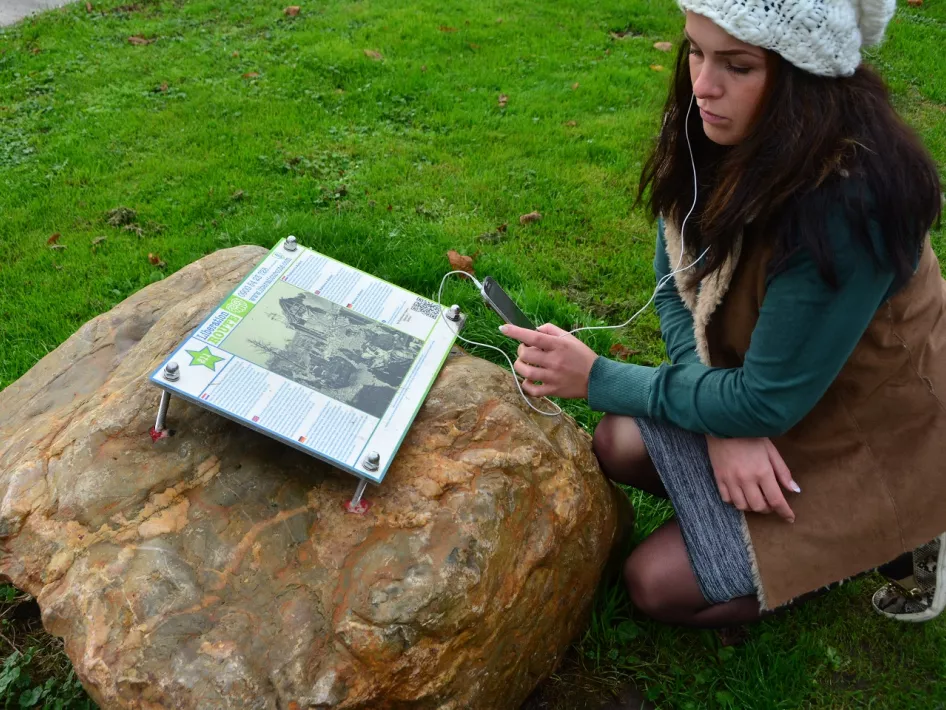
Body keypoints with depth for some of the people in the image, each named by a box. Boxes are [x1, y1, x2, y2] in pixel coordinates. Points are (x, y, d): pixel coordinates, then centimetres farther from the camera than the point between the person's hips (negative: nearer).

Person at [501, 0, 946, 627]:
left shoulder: (848, 200, -36)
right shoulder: (713, 135, -14)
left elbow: (767, 402, -29)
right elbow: (677, 289, -5)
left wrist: (598, 379, -22)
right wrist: (722, 421, -20)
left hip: (870, 441, -7)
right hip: (776, 386, 7)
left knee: (658, 584, -5)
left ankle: (887, 540, 8)